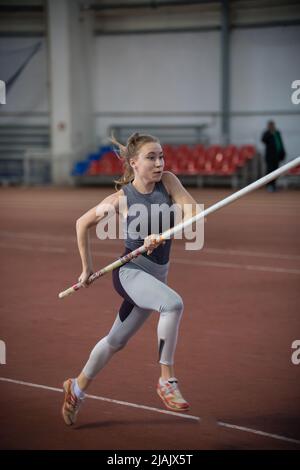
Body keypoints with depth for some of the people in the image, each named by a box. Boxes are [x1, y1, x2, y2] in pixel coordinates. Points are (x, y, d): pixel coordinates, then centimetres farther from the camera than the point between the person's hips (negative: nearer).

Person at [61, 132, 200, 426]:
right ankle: (167, 381, -23)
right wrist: (87, 267, 10)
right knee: (173, 304, -33)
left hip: (156, 275, 5)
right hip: (129, 271, -5)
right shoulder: (121, 198, -9)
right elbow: (83, 223, 6)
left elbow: (192, 212, -15)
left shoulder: (168, 181, -3)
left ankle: (77, 388, 40)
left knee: (116, 340, 19)